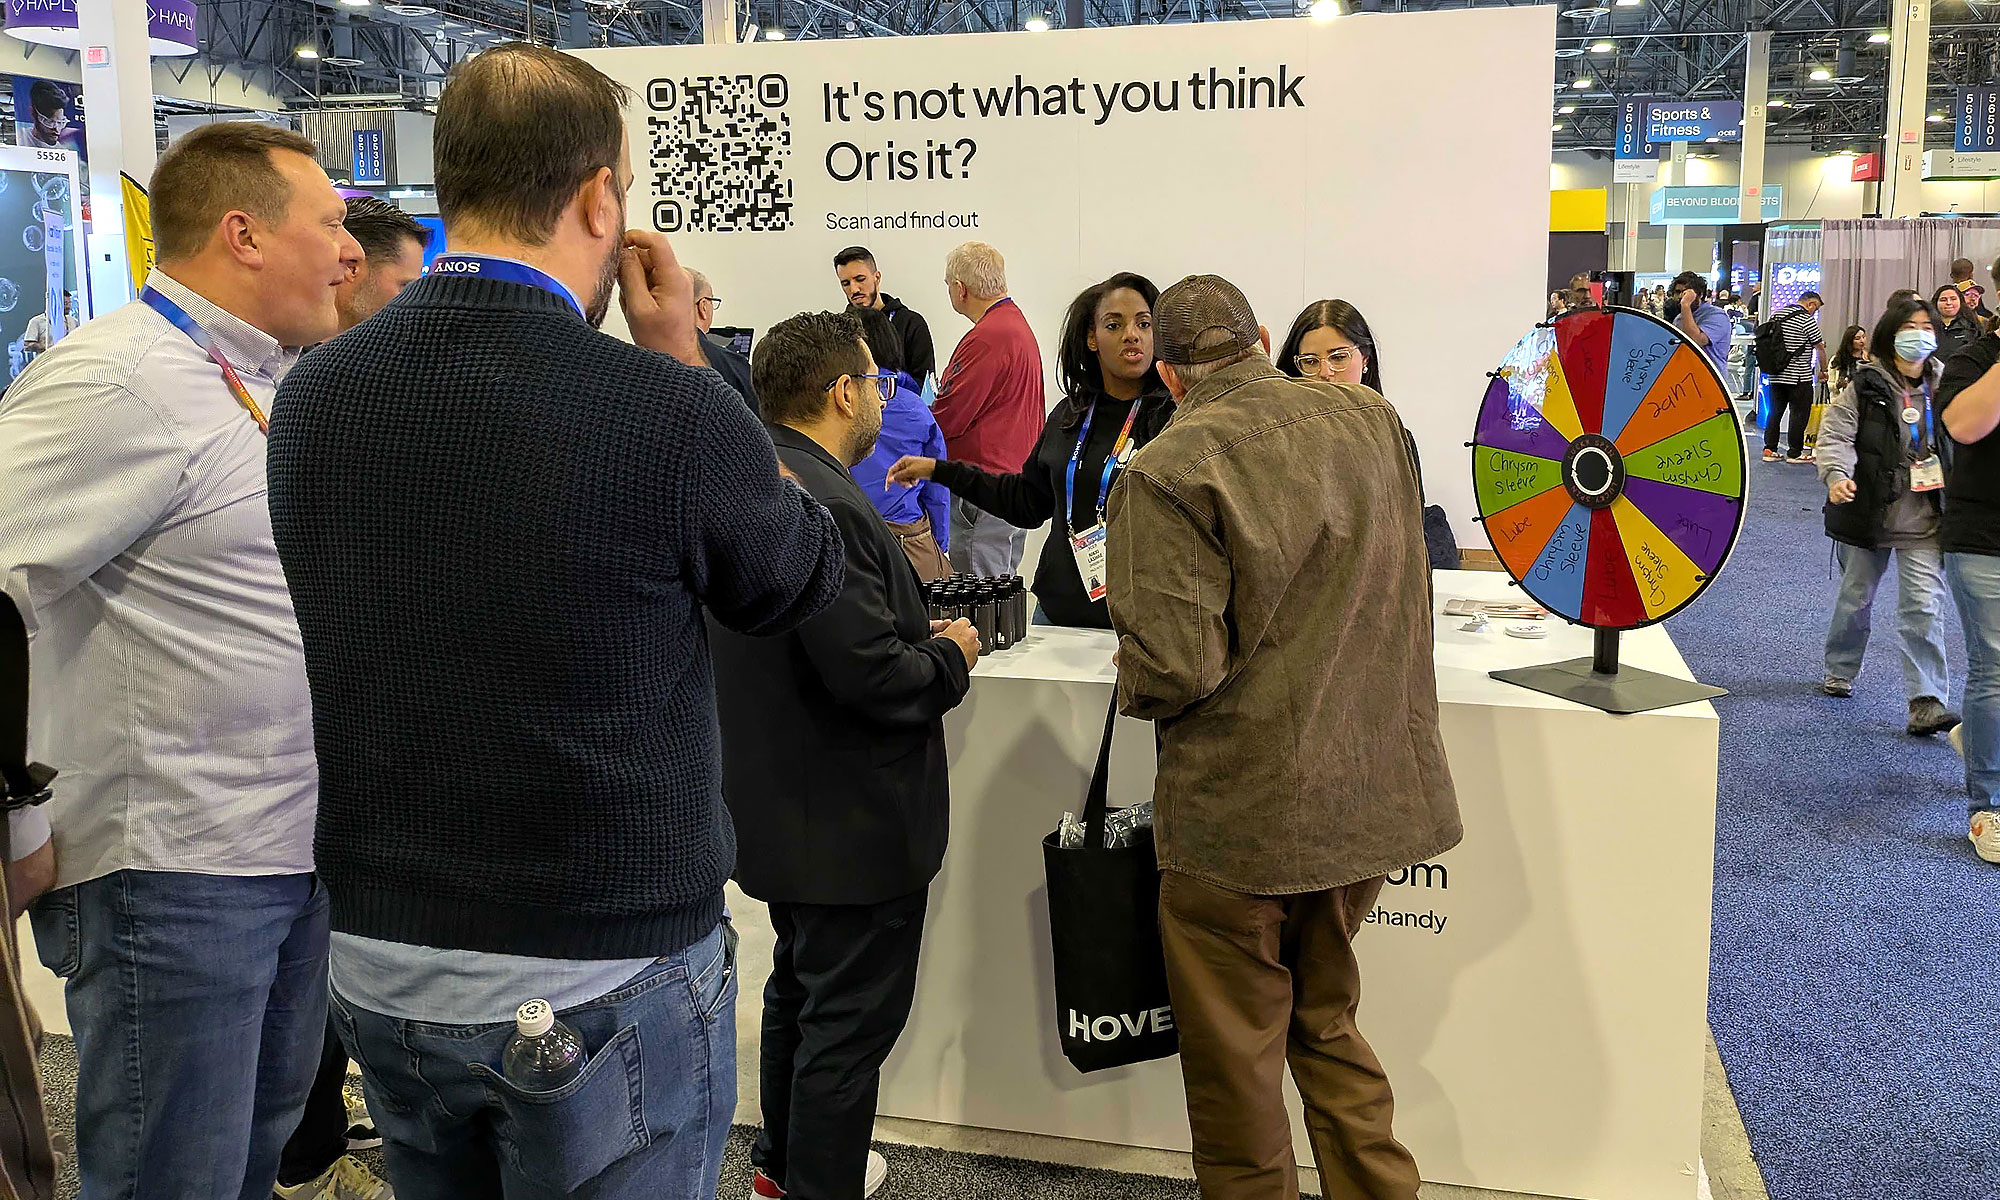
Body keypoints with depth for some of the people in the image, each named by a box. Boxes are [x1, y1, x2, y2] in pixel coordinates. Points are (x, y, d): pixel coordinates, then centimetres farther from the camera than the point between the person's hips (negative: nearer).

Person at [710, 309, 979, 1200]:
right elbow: (872, 675, -29)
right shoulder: (823, 507, -27)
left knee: (800, 989, 25)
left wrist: (917, 632, 8)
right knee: (850, 1020, 4)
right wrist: (950, 655, -11)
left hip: (777, 808, 11)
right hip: (851, 821, -11)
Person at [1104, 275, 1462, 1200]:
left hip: (1243, 811, -6)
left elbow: (1171, 666, -24)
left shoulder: (1167, 472, -18)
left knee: (1236, 1060, 12)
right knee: (1325, 1022, 25)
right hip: (1374, 794, 7)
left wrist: (1134, 684, -3)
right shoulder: (1372, 422, 3)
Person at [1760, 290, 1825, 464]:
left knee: (1775, 411, 12)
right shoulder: (1807, 320, -11)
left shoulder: (1777, 315, 9)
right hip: (1799, 377, -7)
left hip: (1775, 376, 7)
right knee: (1800, 413, 2)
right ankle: (1794, 453, 5)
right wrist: (1823, 370, 8)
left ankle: (1769, 449, 12)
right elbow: (1820, 348, -5)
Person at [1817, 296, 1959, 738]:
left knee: (1922, 607, -7)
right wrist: (1836, 475, -32)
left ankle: (1927, 700, -6)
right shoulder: (1865, 387, -6)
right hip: (1868, 514, -1)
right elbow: (1836, 435, -13)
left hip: (1924, 521, 1)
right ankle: (1840, 670, 37)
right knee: (1855, 597, 16)